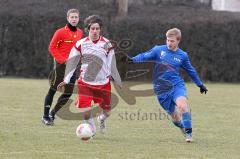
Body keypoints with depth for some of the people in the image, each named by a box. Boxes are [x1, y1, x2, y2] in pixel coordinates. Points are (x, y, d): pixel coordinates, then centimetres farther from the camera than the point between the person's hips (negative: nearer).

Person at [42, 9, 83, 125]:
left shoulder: (80, 33, 8)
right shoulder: (61, 32, -10)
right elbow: (52, 47, -9)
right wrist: (61, 59, -16)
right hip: (61, 65, -6)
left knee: (68, 93, 5)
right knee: (53, 90, -1)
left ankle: (53, 113, 19)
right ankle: (46, 116, 5)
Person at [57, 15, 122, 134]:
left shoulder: (107, 44, -2)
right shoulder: (81, 44, -3)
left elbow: (112, 65, 6)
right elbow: (71, 63, 3)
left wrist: (118, 82, 9)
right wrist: (66, 80, -1)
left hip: (103, 83, 1)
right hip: (85, 83, -1)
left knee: (107, 111, 7)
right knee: (85, 110, -14)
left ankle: (101, 119, 45)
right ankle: (91, 129, 17)